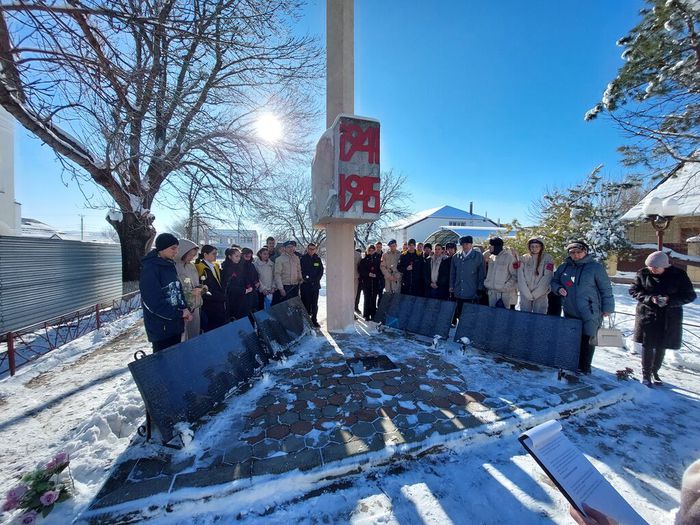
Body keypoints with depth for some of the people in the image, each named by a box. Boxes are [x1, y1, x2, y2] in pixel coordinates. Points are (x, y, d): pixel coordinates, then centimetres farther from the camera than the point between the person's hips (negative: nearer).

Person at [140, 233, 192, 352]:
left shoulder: (170, 265, 7)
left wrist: (185, 309, -3)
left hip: (176, 325, 7)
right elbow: (154, 302, -20)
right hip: (161, 329, -7)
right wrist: (180, 313, -14)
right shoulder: (149, 269, -16)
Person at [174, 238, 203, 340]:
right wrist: (191, 293, -20)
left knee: (195, 335, 16)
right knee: (183, 338, 3)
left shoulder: (191, 266, 10)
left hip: (195, 307, 7)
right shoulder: (174, 267, -14)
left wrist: (201, 288, 2)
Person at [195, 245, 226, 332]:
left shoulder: (216, 266, 14)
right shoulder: (201, 268, -12)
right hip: (209, 306, -7)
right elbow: (205, 288, -17)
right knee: (210, 329, 1)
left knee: (221, 326, 10)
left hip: (220, 304, 7)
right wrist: (222, 297, -12)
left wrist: (223, 295, 5)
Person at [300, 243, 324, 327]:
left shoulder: (318, 259, 10)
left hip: (315, 285, 3)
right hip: (305, 285, -3)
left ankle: (314, 320, 16)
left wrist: (316, 279, -3)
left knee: (315, 304, 8)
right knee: (306, 303, -1)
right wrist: (305, 279, -11)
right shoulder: (302, 258, -1)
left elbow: (321, 270, 9)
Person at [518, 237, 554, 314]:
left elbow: (547, 278, -7)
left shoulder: (547, 258, 1)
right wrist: (528, 294, -9)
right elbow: (520, 277, -2)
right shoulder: (524, 258, 5)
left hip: (540, 296, -2)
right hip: (525, 296, 2)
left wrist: (535, 294, -10)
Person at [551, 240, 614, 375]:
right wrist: (558, 288, -3)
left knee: (587, 339, 4)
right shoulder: (564, 267, 7)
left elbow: (606, 289, -2)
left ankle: (584, 367, 17)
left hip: (590, 312, -4)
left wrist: (607, 307, -2)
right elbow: (554, 281, 18)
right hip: (570, 311, 4)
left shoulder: (595, 267, -5)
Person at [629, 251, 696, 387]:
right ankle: (646, 374, 13)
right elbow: (634, 291, -1)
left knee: (661, 346, 12)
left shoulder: (678, 275, -6)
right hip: (648, 315, -1)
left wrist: (670, 300, -21)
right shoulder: (643, 274, -6)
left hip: (669, 318, 1)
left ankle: (655, 371, 31)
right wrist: (649, 298, -19)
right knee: (648, 346, 1)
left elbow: (690, 296, -3)